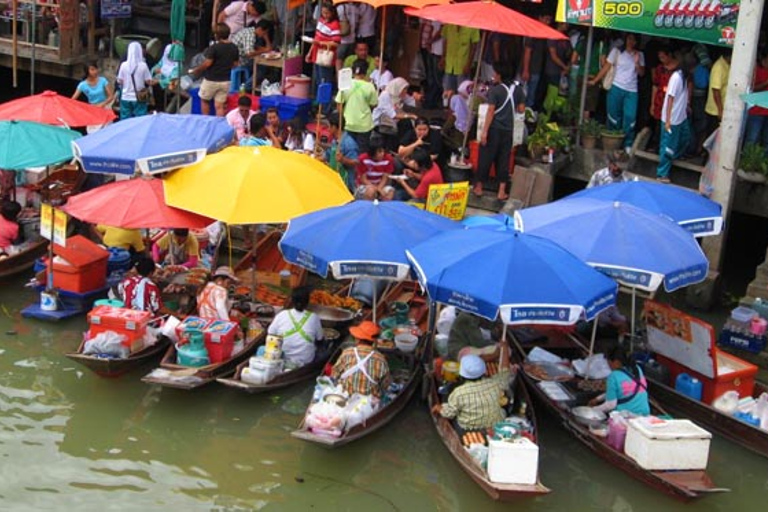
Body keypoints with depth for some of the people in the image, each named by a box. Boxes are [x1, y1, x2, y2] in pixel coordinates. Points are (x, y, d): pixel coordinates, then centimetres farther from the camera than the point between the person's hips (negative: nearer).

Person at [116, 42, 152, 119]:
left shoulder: (124, 65, -4)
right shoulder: (143, 65, -9)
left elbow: (119, 81, 2)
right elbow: (148, 81, -6)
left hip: (126, 98, 2)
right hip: (139, 99, -2)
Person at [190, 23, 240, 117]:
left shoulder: (214, 48, -20)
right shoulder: (234, 48, -1)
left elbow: (207, 63, -20)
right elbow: (235, 64, 8)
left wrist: (195, 70, -6)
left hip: (211, 80, -5)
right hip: (225, 80, 5)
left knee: (204, 100, 18)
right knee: (220, 106, 7)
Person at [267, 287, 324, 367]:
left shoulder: (281, 315, -8)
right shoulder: (314, 317, -8)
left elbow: (270, 334, 1)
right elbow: (319, 339, 5)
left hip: (282, 360, 1)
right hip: (306, 362, -1)